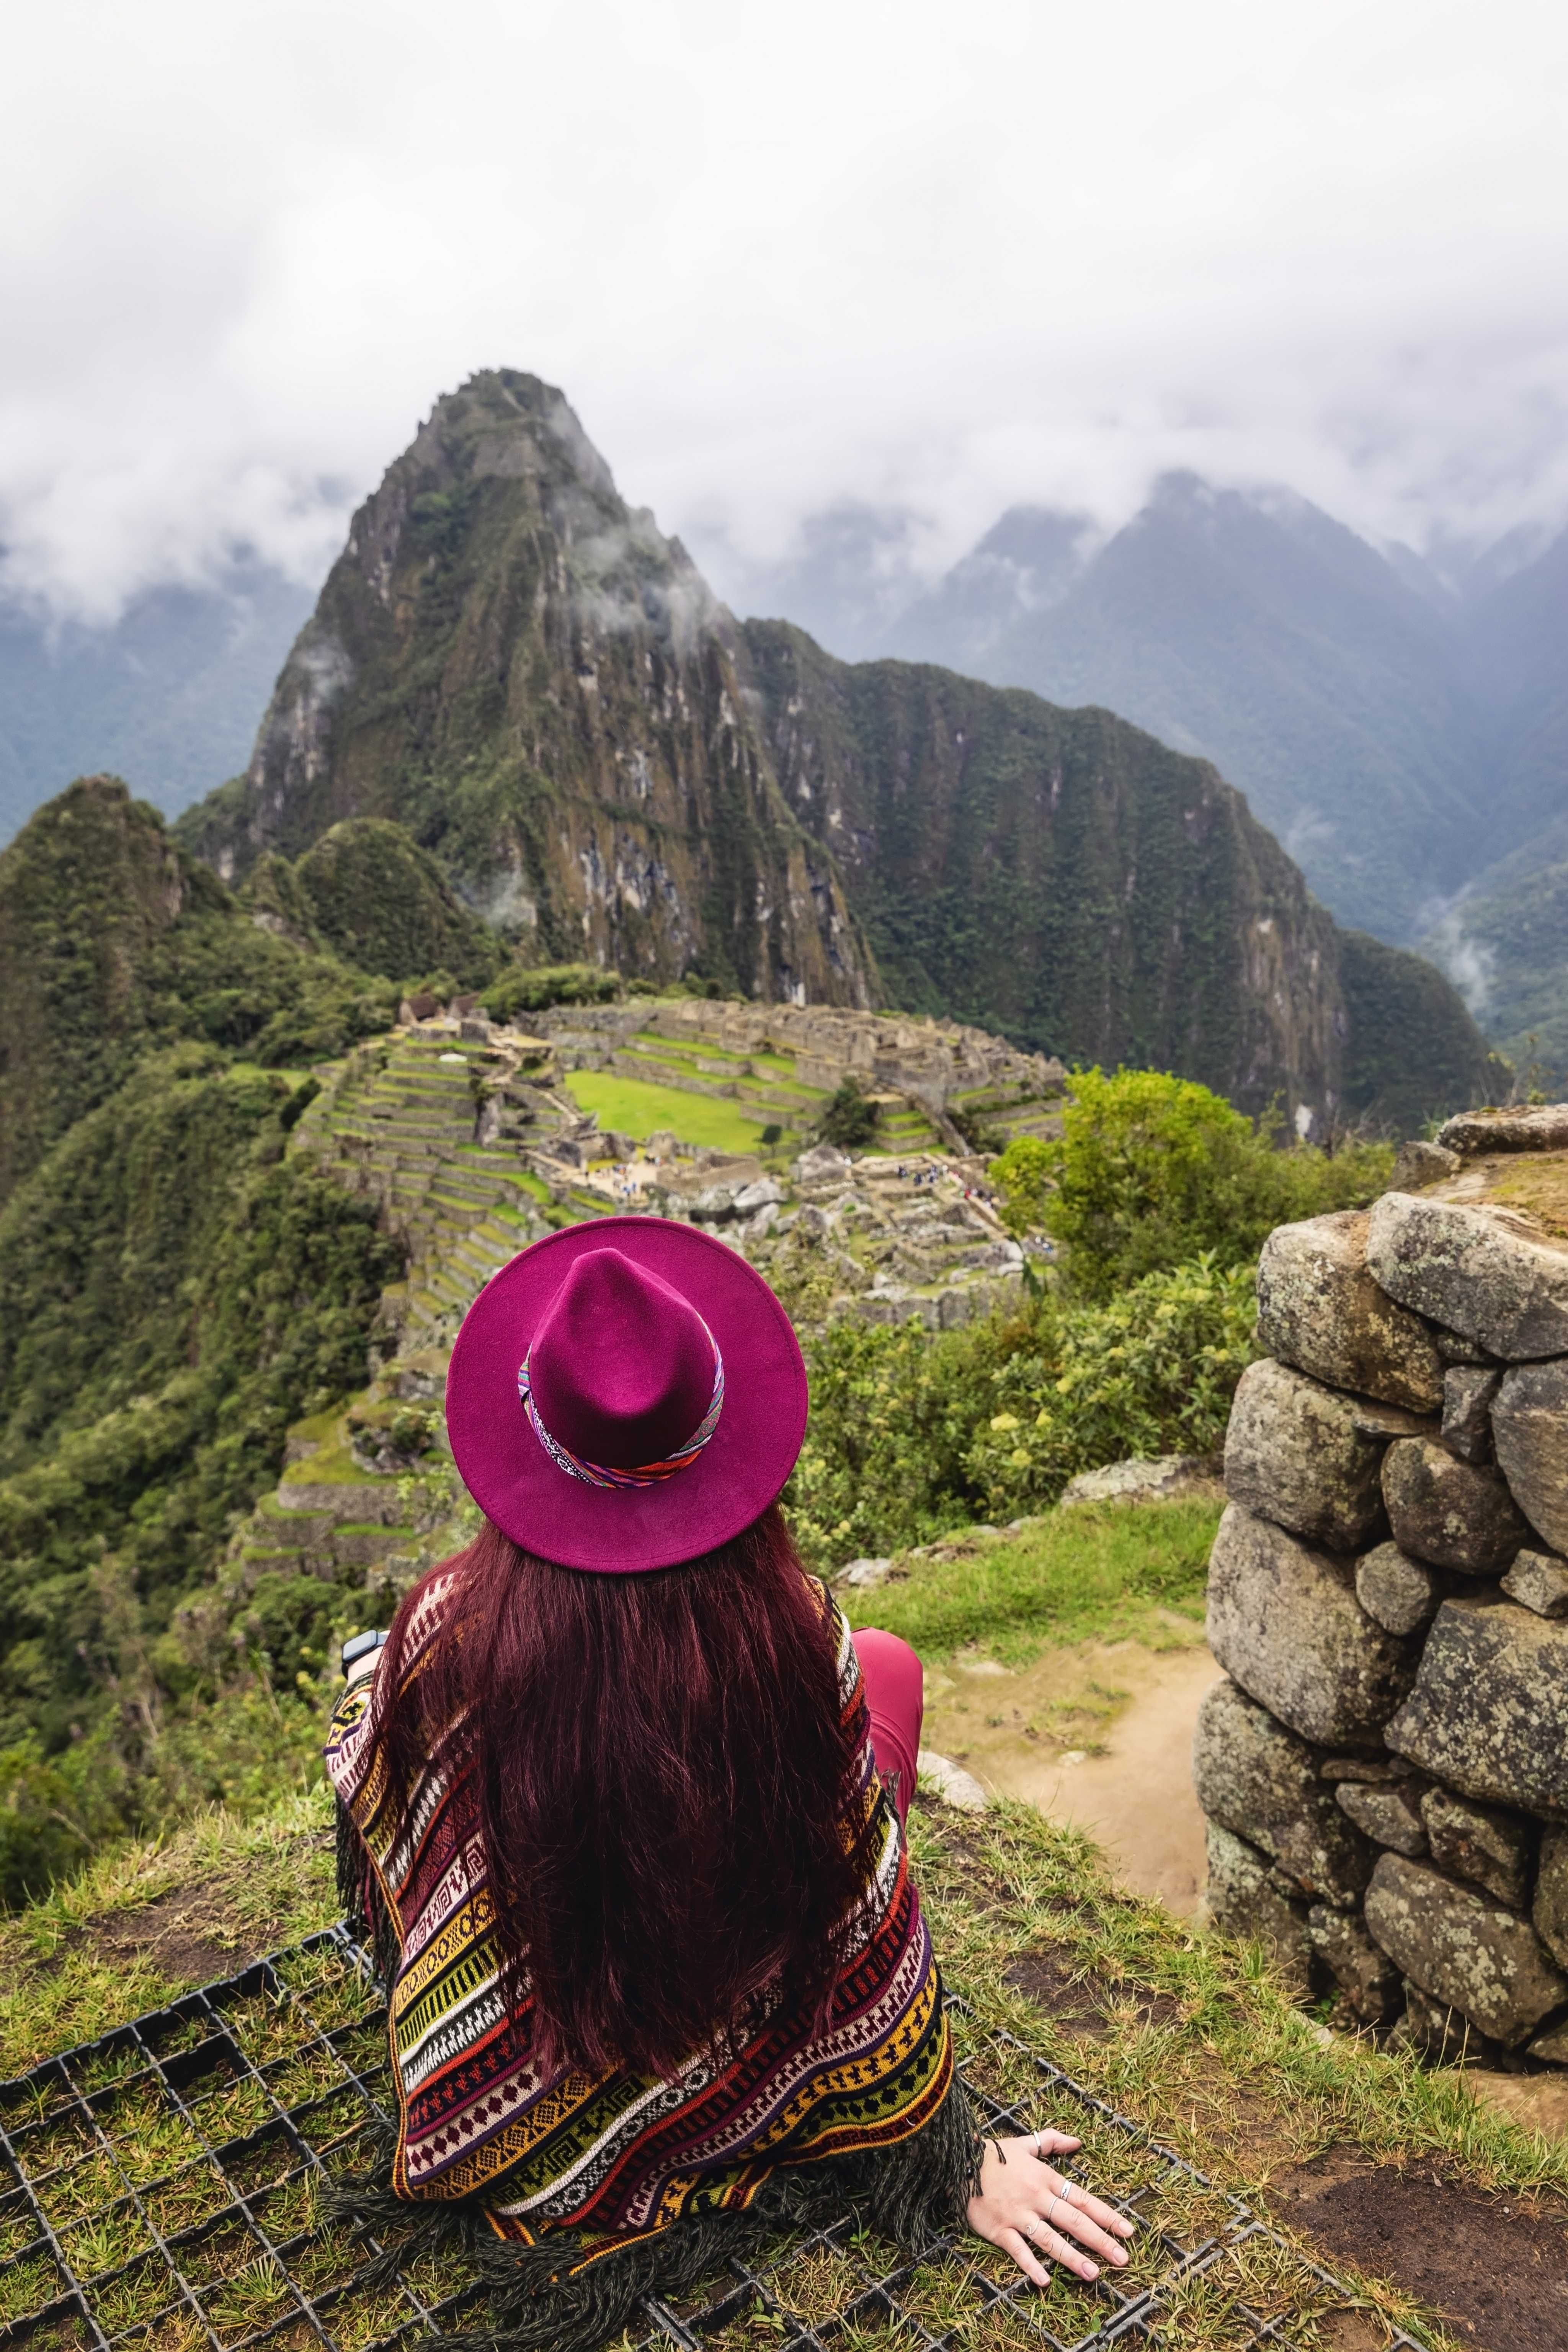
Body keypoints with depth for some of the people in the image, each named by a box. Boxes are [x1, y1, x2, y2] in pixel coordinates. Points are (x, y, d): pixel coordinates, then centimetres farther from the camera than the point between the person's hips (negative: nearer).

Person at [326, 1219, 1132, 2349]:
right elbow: (866, 1914, -19)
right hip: (740, 2095, -1)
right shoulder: (792, 1636, -31)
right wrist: (956, 2160, -4)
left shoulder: (441, 1637, -29)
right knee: (891, 1662, 14)